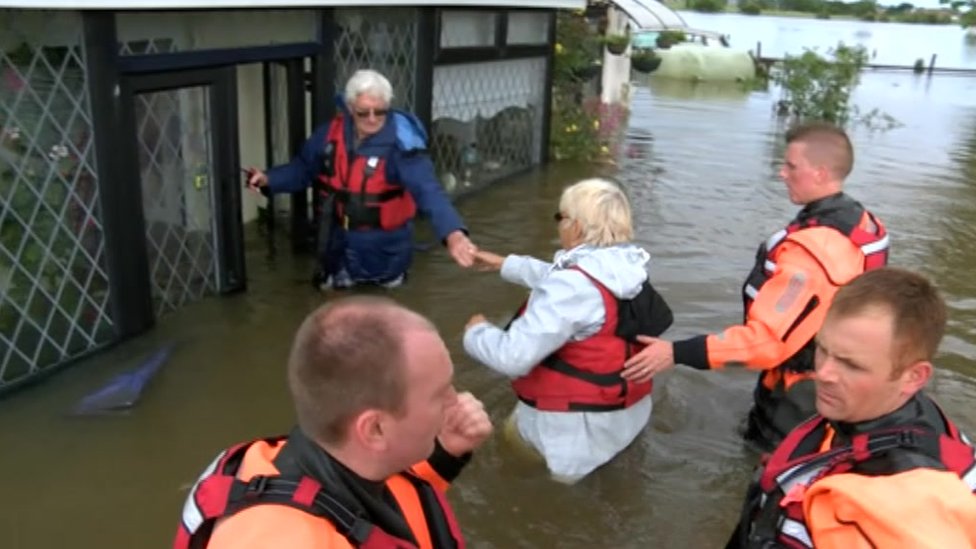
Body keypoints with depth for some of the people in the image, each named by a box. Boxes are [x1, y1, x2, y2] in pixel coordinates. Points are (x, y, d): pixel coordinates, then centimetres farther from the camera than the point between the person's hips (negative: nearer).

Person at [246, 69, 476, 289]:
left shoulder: (401, 143, -31)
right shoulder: (332, 132, -15)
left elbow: (428, 190, -44)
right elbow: (303, 168, 2)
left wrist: (453, 233, -60)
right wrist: (268, 179, -16)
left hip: (382, 240, -4)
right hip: (339, 236, 4)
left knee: (387, 280, 24)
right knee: (332, 283, 27)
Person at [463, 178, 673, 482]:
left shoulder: (573, 286, -28)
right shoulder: (625, 267, -2)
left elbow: (514, 357, -29)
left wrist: (476, 331, -8)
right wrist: (505, 264, 27)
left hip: (576, 428, -7)